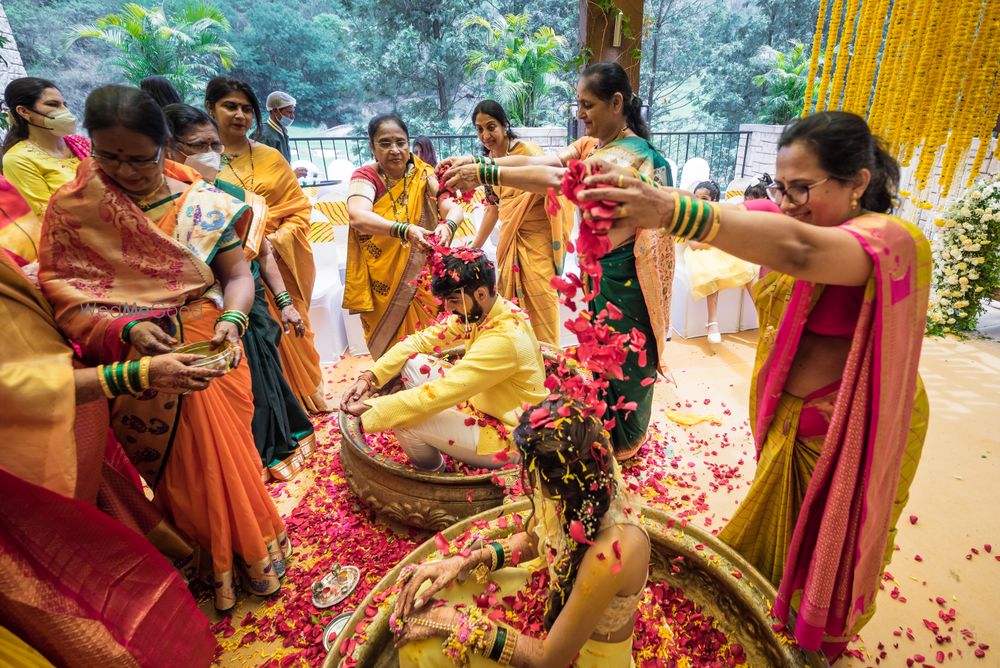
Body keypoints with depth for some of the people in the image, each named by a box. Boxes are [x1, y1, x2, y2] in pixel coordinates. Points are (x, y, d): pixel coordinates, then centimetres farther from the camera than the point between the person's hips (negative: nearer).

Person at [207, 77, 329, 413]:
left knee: (288, 337, 10)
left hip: (279, 266, 2)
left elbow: (299, 209, 5)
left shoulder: (271, 157, 8)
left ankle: (300, 403, 30)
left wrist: (276, 240, -11)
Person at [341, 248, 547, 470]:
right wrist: (369, 377, -12)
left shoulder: (503, 338, -32)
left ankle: (432, 473, 15)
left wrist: (372, 409, -23)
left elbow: (439, 394, -32)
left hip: (506, 437, -8)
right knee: (412, 362, 0)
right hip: (481, 403, 8)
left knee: (404, 421, -18)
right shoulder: (478, 311, -6)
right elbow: (421, 339, -3)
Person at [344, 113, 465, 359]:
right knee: (391, 348, 12)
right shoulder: (365, 177, -9)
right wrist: (404, 230, -44)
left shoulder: (424, 175, -3)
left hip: (425, 279, 2)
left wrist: (448, 226, -40)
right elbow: (358, 216, -28)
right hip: (384, 284, -1)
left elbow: (455, 207, -16)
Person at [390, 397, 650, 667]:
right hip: (558, 596, 5)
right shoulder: (589, 481, -21)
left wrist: (457, 622, -21)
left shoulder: (609, 554, -39)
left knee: (426, 645, -6)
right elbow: (531, 540, -1)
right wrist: (465, 561, -14)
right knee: (425, 593, 4)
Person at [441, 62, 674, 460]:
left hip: (623, 274, -8)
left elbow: (560, 178, -38)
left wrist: (487, 174, -39)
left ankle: (625, 439, 34)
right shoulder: (592, 144, 6)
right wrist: (474, 163, -19)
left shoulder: (631, 154, -22)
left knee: (623, 358, 10)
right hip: (599, 267, 8)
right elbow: (541, 160, -7)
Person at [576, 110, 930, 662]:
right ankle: (773, 619, 54)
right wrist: (639, 204, -40)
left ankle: (823, 644, 50)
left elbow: (801, 250, -47)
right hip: (783, 419, 6)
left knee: (832, 550, 20)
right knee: (772, 529, 26)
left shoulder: (893, 242, -26)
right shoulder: (787, 217, -5)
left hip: (854, 435, -5)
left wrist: (669, 211, -59)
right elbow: (717, 212, -20)